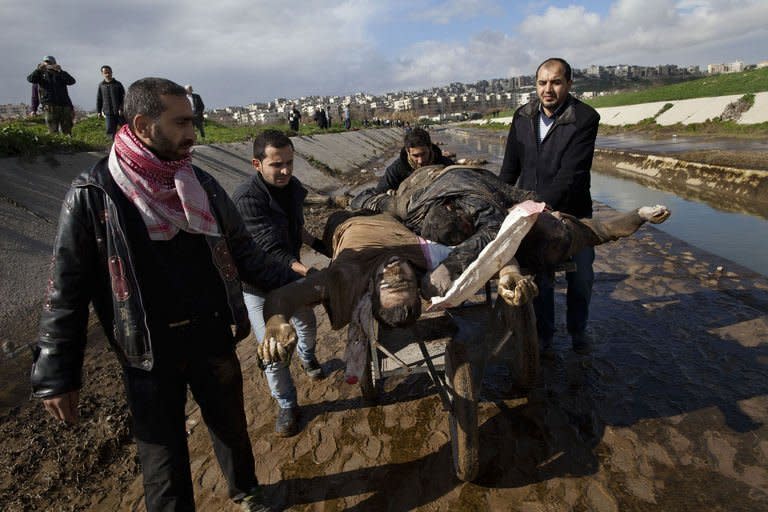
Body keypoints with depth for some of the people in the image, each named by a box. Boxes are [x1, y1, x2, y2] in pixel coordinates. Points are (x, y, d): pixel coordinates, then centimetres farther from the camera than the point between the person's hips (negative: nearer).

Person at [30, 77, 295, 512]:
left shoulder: (203, 186, -1)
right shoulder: (93, 196, -11)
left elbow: (243, 253, 5)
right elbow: (67, 289, -7)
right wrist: (57, 374, -5)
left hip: (214, 340, 4)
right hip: (150, 356, -3)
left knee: (231, 427, 23)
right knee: (165, 462, 12)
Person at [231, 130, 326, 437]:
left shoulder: (292, 186, -8)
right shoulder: (246, 199, -31)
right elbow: (272, 250, -38)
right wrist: (309, 272, -50)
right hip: (259, 283, -6)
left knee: (307, 325, 22)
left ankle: (307, 356, 57)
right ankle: (287, 406, 21)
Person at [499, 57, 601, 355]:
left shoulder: (585, 118, -15)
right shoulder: (522, 117, -1)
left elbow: (570, 175, -25)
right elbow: (510, 168, 8)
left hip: (571, 211, -2)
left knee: (581, 278, 12)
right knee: (540, 280, 8)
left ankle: (578, 331, 37)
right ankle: (544, 336, 27)